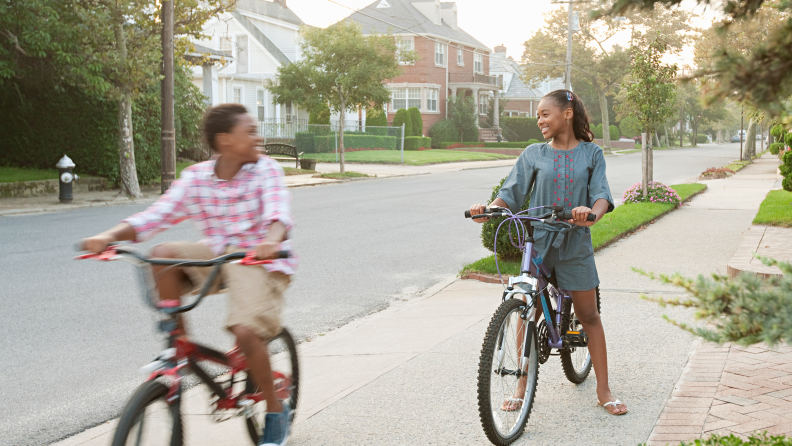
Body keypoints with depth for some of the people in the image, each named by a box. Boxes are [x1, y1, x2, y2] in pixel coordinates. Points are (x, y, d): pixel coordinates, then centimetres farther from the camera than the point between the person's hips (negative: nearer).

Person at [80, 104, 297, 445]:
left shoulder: (266, 170, -10)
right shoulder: (196, 178, -2)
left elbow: (278, 211, -27)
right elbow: (156, 215, -8)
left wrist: (271, 241, -50)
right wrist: (109, 236, -26)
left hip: (260, 260, -4)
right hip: (216, 255, 4)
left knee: (246, 332, -25)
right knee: (163, 255, -20)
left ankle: (276, 411, 0)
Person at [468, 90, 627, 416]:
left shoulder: (591, 154, 3)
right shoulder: (533, 154, 5)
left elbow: (601, 193, -8)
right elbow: (512, 193, 0)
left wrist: (592, 213, -31)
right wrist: (489, 209, -21)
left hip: (575, 245, -1)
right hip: (536, 241, 1)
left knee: (589, 316, 5)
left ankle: (603, 391, 13)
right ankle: (523, 385, 18)